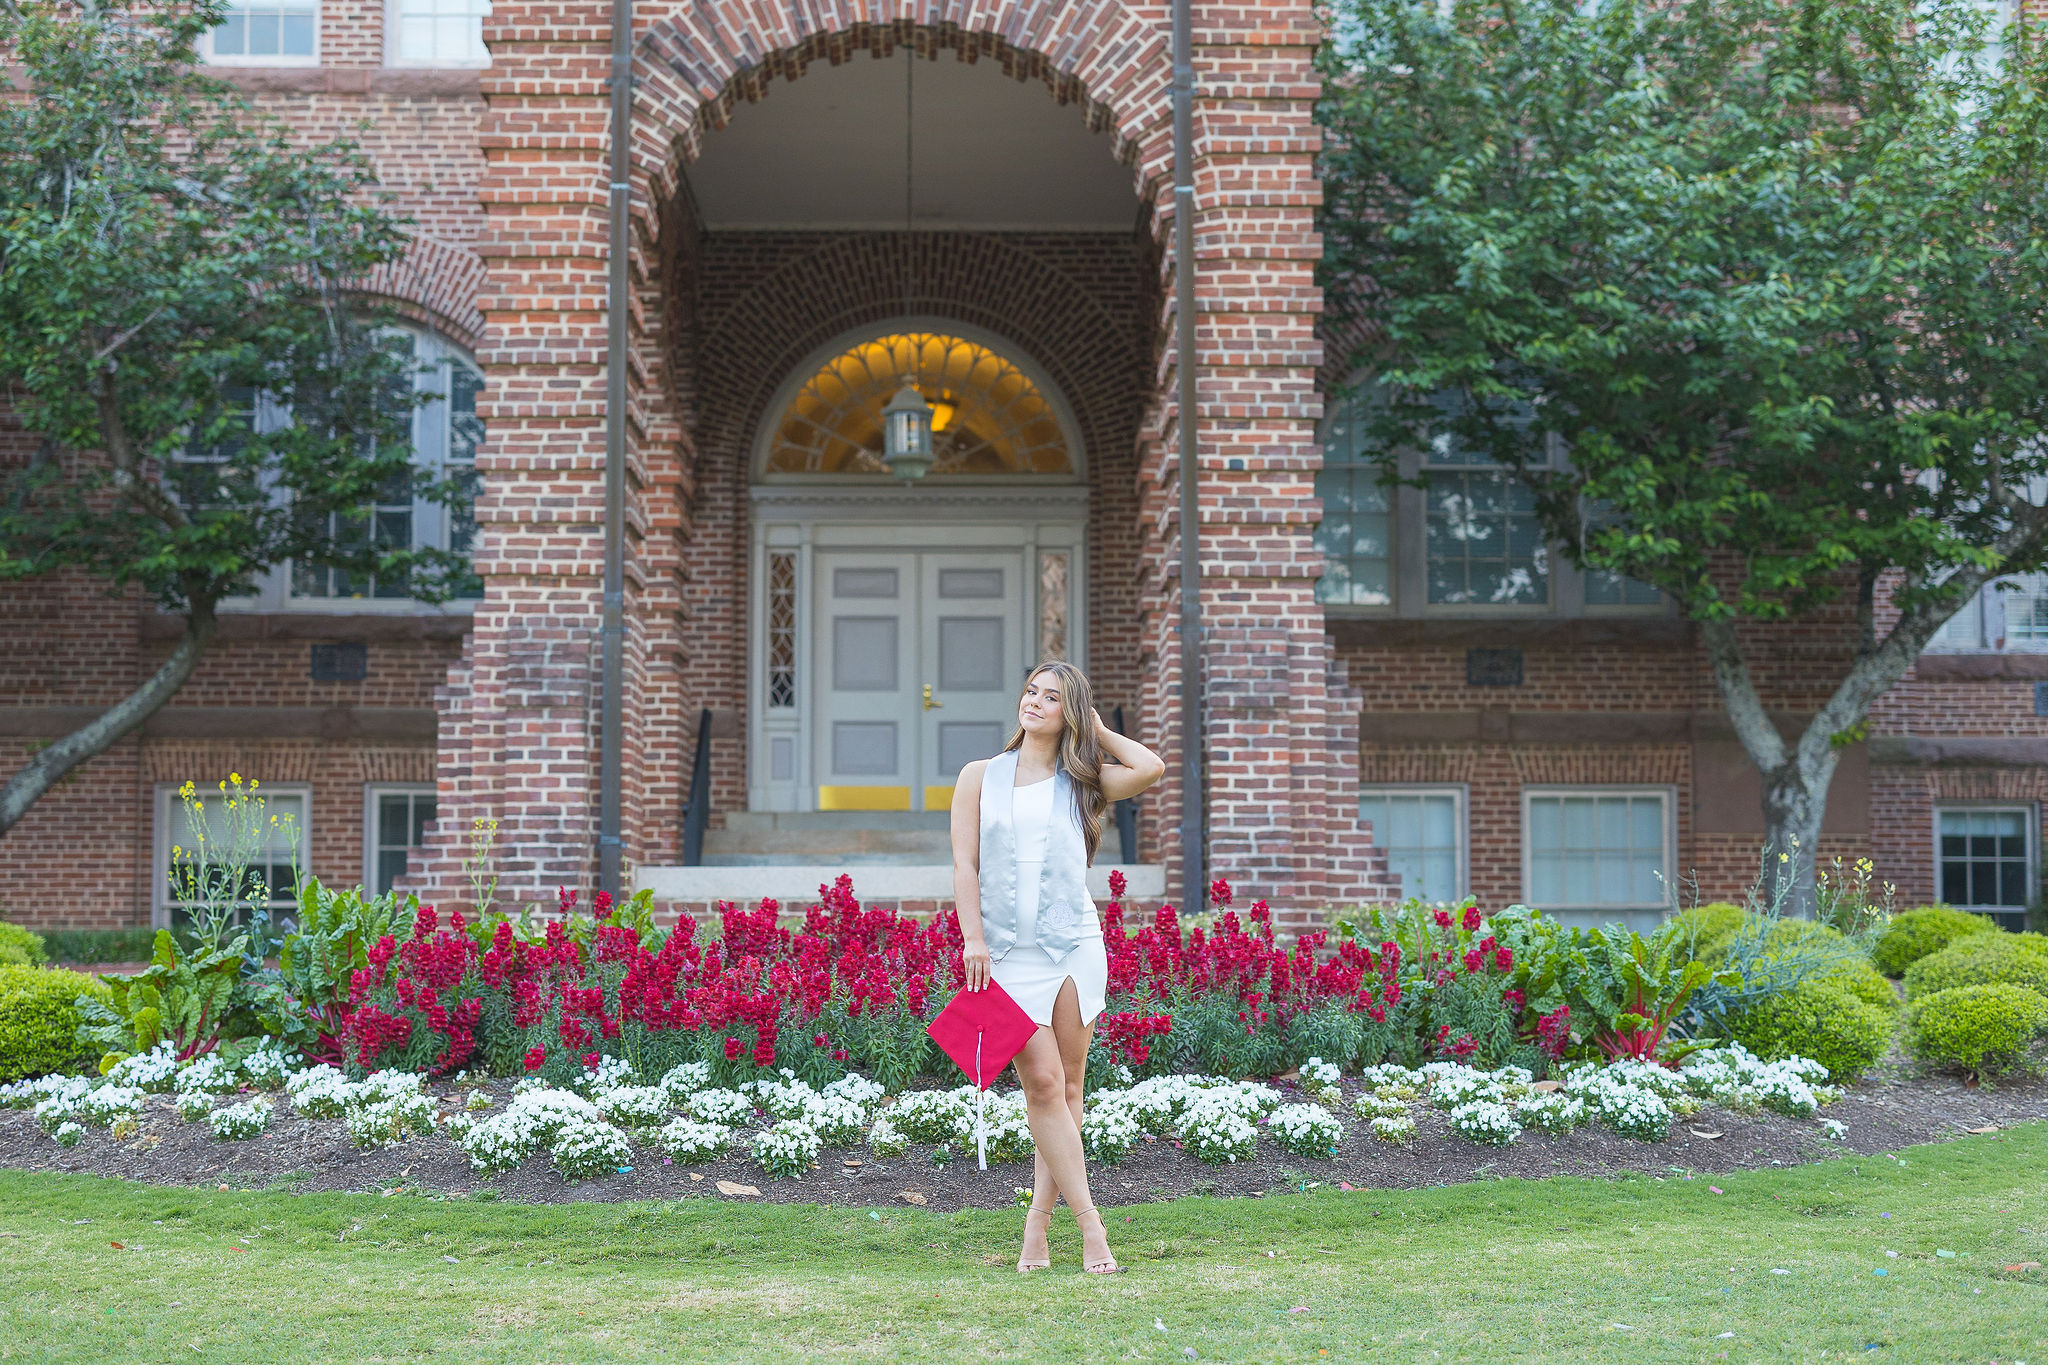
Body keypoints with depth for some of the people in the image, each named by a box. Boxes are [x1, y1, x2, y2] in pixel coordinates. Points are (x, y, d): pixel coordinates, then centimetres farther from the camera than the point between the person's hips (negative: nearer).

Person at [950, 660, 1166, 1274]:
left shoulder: (1082, 782, 10)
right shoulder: (981, 777, 11)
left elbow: (1151, 768, -7)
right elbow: (965, 863, 4)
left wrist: (1099, 730, 7)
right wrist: (973, 938, -7)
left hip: (1075, 945, 1)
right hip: (1009, 952, -1)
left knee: (1067, 1086, 1)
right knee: (1043, 1084, -9)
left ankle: (1037, 1223, 10)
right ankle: (1090, 1224, -6)